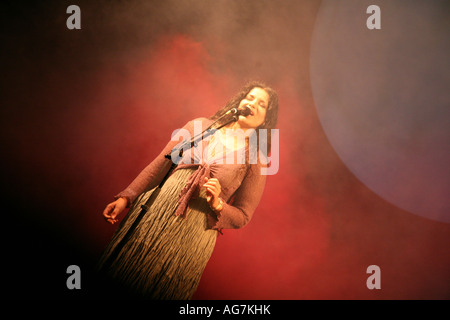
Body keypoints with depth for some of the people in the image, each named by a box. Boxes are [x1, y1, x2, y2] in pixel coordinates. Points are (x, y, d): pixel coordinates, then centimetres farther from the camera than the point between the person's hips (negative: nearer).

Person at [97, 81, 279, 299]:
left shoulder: (256, 162, 2)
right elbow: (159, 165, 10)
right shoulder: (199, 126, 8)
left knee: (157, 291, 6)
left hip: (193, 238, -2)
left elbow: (242, 216, 5)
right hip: (151, 214, 2)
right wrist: (126, 198, 3)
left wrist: (217, 204, -15)